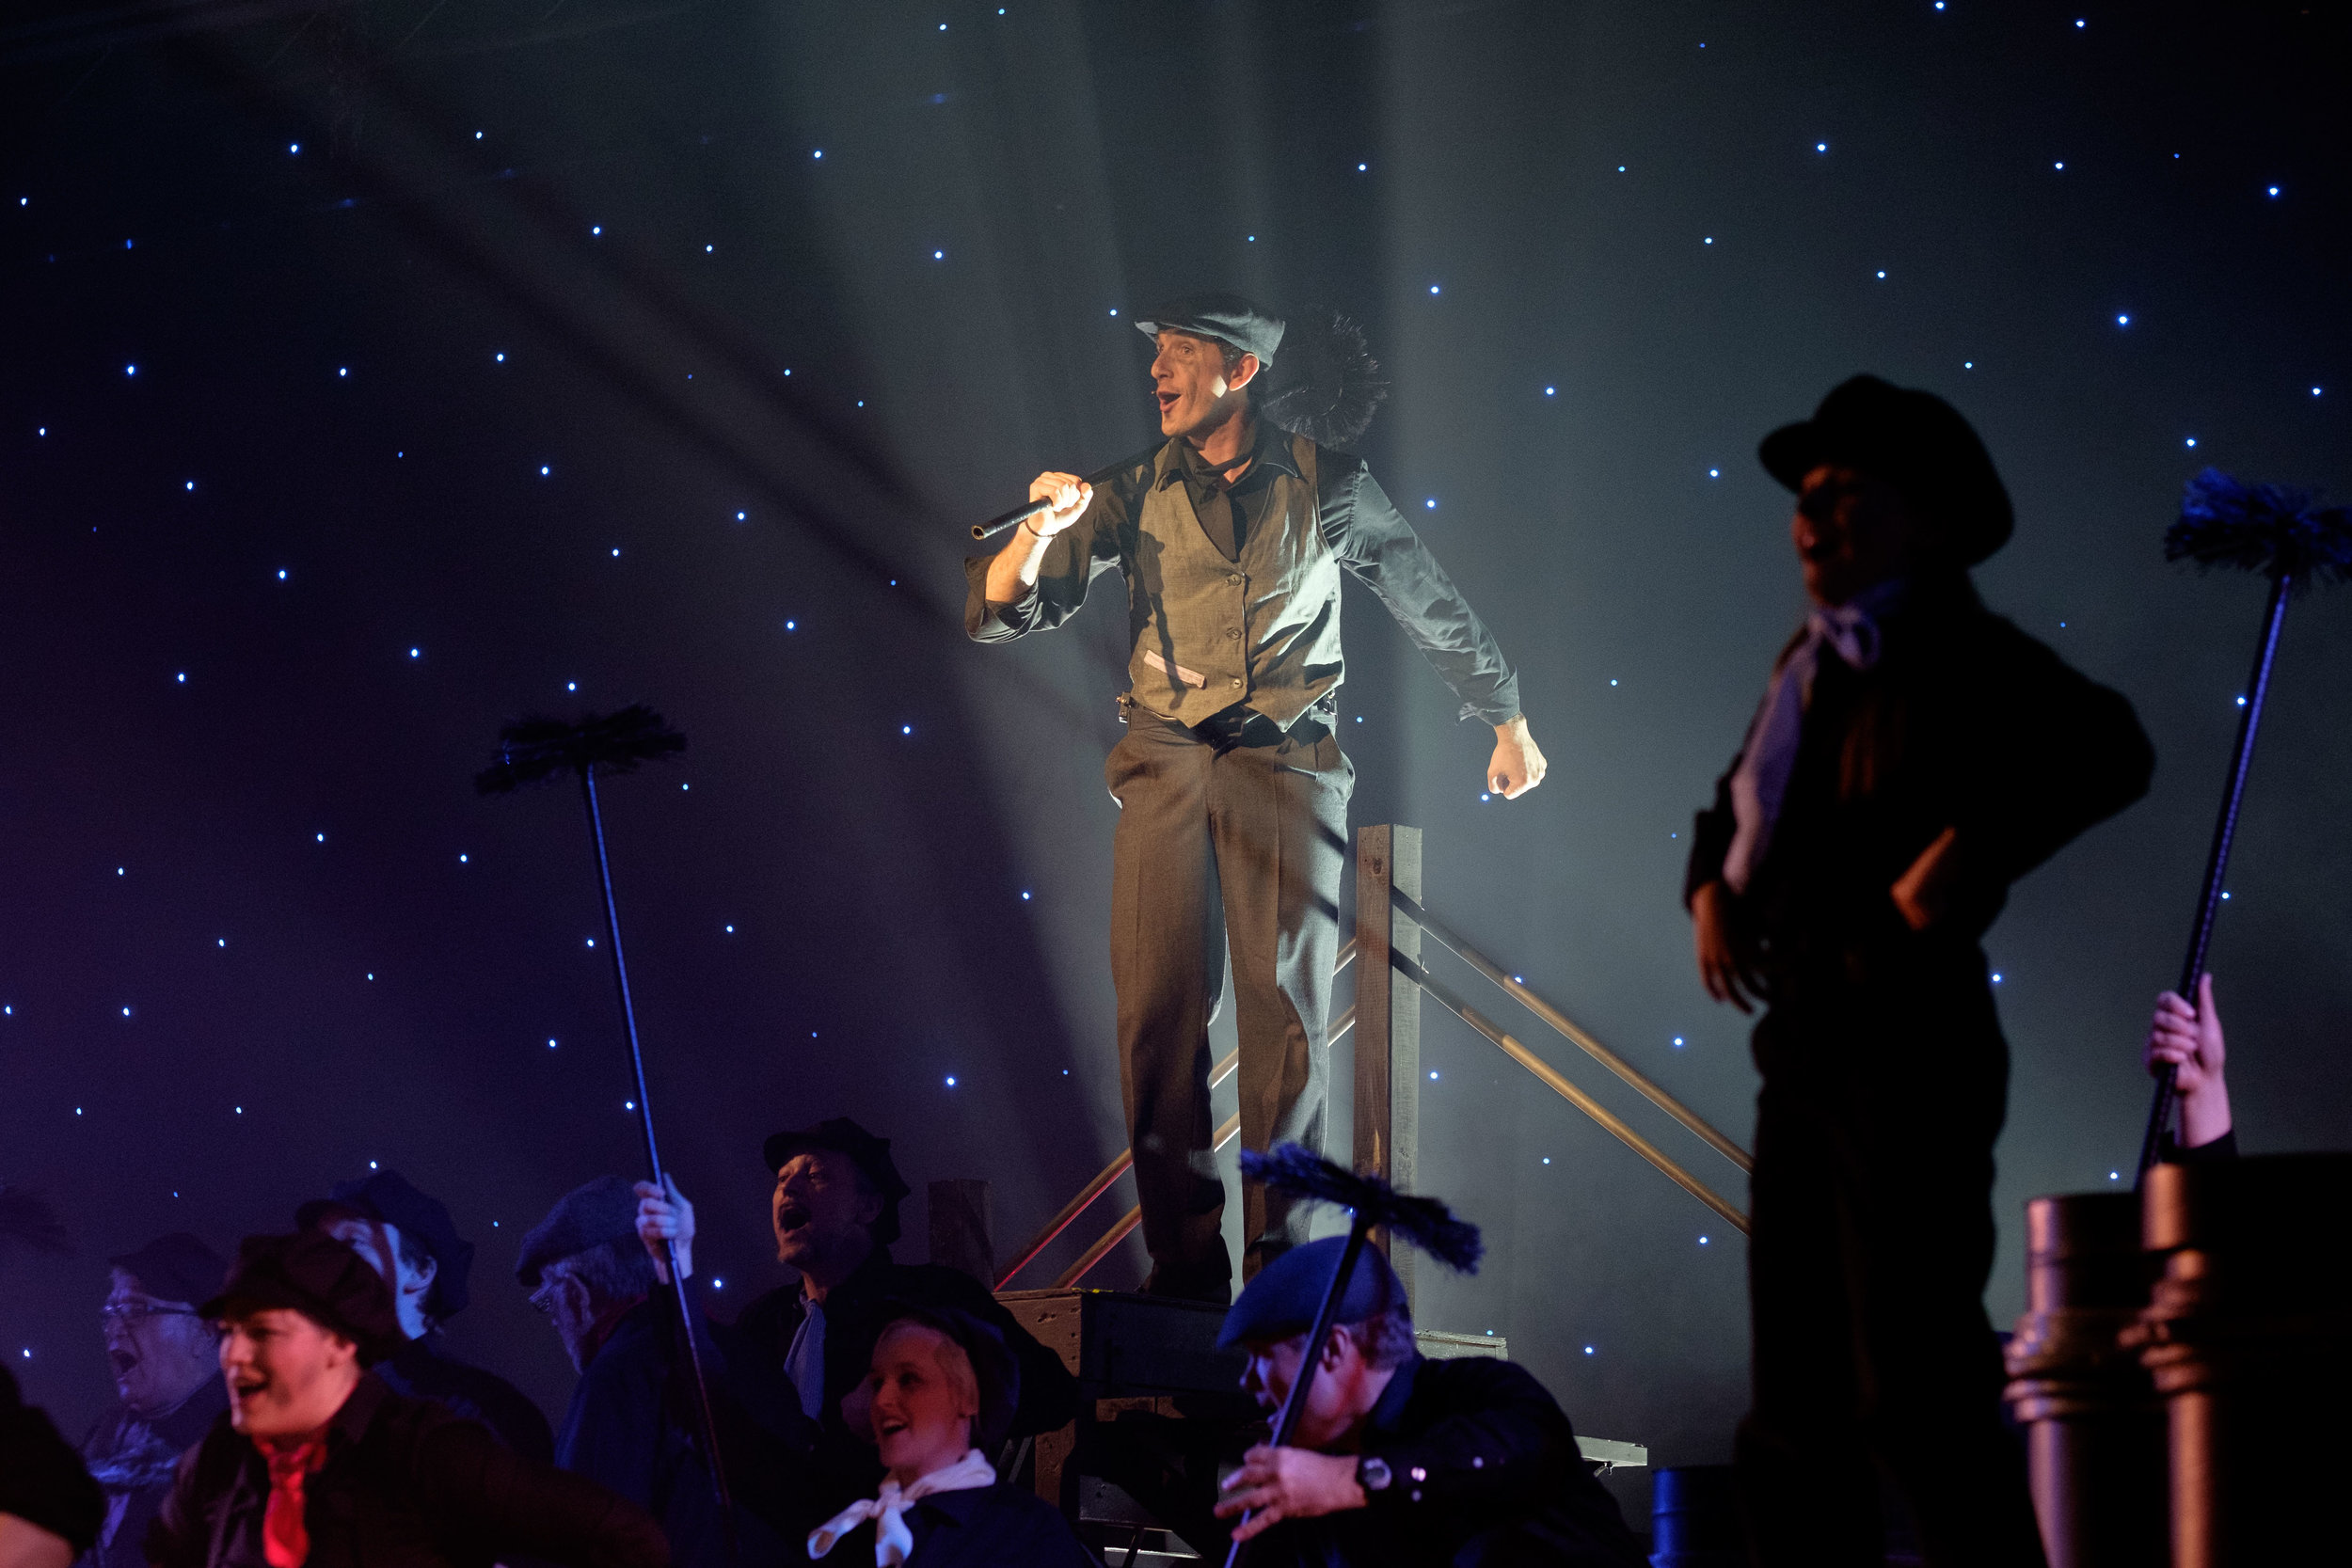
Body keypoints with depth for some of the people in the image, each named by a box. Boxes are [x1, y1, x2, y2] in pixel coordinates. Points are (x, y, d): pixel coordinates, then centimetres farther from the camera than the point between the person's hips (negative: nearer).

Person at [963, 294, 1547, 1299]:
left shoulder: (1326, 485, 6)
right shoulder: (1137, 490, 8)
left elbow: (1435, 609, 19)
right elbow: (997, 612, 3)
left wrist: (1508, 722, 28)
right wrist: (1042, 532, -17)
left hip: (1287, 762, -1)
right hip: (1167, 764, 1)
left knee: (1286, 1008, -7)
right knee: (1159, 1014, -7)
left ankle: (1283, 1266, -4)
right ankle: (1185, 1274, -3)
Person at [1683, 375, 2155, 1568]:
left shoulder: (1956, 653, -9)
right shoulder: (1814, 660, 15)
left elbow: (2106, 750, -28)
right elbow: (1742, 799, 32)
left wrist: (1963, 861, -28)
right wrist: (1711, 882, 13)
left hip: (1903, 1049, -9)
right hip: (1802, 1047, 9)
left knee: (1918, 1404, -10)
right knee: (1796, 1422, 12)